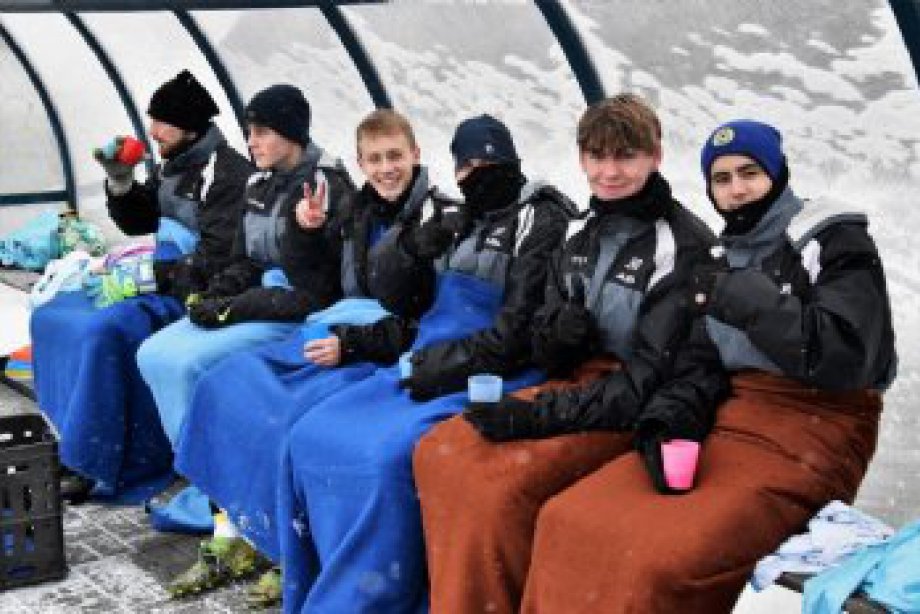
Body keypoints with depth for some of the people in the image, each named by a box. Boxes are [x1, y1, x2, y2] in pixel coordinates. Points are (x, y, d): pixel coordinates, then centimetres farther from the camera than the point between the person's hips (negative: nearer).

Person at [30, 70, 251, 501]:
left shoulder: (227, 173, -15)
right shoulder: (172, 166, 12)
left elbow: (213, 261, -21)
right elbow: (137, 223, 22)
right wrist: (120, 182, 4)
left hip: (194, 297, -10)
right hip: (161, 283, 10)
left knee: (103, 331, -29)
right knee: (53, 315, 5)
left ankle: (104, 463, -16)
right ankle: (77, 437, 10)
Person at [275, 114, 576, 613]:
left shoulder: (542, 221, -5)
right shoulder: (455, 218, 16)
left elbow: (522, 328, -12)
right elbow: (392, 295, 13)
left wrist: (450, 365, -16)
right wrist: (415, 245, -5)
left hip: (496, 375, -7)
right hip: (427, 364, 7)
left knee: (387, 457, -31)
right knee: (313, 437, -9)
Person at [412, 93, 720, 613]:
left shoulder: (687, 247, -12)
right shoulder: (582, 237, 10)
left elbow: (655, 376, -18)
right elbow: (551, 356, 12)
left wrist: (538, 415, -23)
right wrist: (556, 334, -14)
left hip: (641, 412, -7)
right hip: (578, 382, 7)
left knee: (502, 483, -28)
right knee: (438, 453, -13)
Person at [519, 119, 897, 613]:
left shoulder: (836, 242, -1)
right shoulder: (722, 258, 19)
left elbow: (843, 356, -15)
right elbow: (697, 359, 15)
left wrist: (744, 299, -16)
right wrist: (663, 419, -5)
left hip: (809, 438, -6)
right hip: (729, 423, 6)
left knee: (659, 562, -31)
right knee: (567, 520, -15)